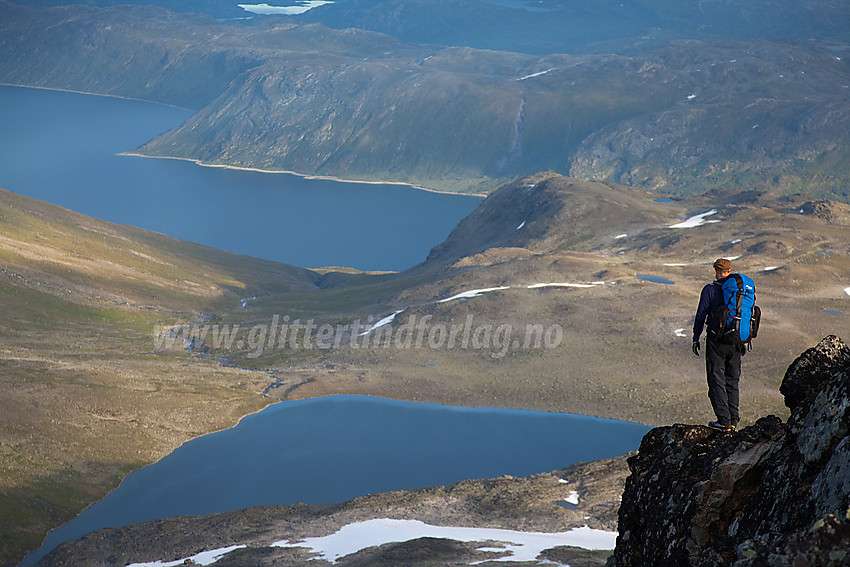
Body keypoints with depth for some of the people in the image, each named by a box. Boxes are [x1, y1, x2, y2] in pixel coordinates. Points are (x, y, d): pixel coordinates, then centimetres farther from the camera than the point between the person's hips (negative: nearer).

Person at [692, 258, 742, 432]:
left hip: (716, 339, -4)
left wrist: (696, 338, 0)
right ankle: (733, 420, 13)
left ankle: (724, 421, -5)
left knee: (717, 380, 1)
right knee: (732, 380, 13)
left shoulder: (710, 289, -7)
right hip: (736, 342, 4)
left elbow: (701, 315, -8)